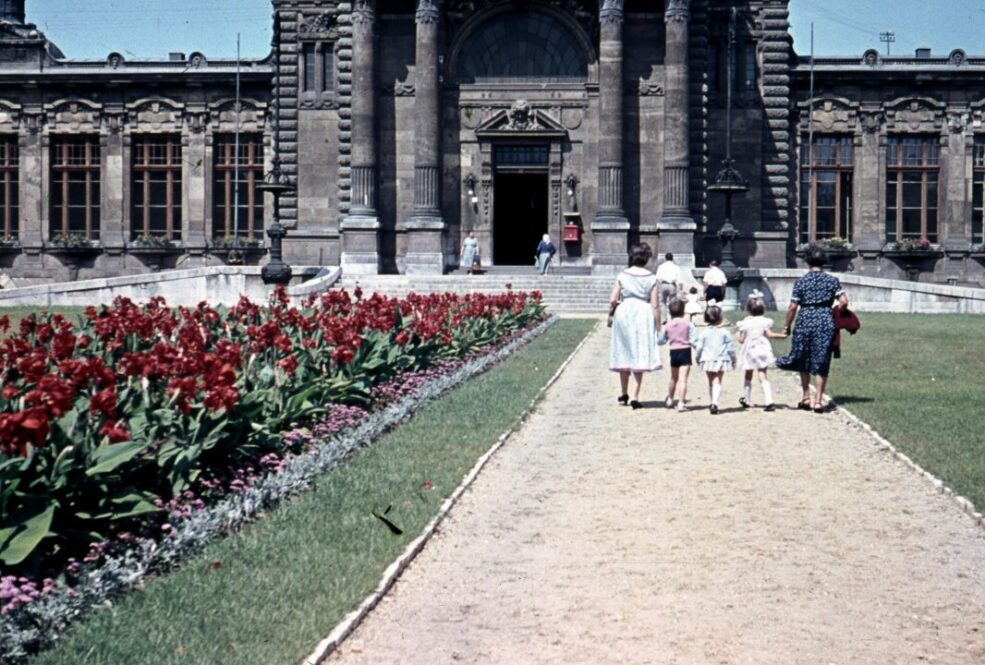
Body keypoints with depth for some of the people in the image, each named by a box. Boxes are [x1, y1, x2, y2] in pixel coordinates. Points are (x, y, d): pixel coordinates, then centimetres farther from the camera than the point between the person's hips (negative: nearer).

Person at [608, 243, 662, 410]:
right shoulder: (651, 278, -3)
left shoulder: (622, 275, 0)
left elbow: (613, 300, -4)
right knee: (639, 356, 3)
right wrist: (658, 326, 1)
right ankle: (635, 397, -4)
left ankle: (624, 394, 27)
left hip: (623, 314, 1)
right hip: (643, 315, -1)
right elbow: (655, 305, -5)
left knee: (624, 354, 15)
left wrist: (611, 315, 16)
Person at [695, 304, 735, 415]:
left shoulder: (705, 332, -2)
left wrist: (698, 358, 15)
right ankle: (715, 402, -24)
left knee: (711, 382, 16)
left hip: (707, 360, 2)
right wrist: (733, 359, 9)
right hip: (721, 360, -2)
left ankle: (713, 403, 24)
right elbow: (730, 347, -3)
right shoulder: (724, 332, -6)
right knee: (717, 382, -5)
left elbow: (699, 347, 0)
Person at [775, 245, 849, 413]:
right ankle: (818, 400, 3)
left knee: (803, 361, 16)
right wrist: (835, 315, 12)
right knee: (821, 362, 5)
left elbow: (793, 307, -4)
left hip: (805, 322, 0)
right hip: (825, 322, 0)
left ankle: (806, 397, 19)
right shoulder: (832, 280, 1)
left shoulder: (801, 282, -3)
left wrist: (787, 326, 6)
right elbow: (844, 302, -5)